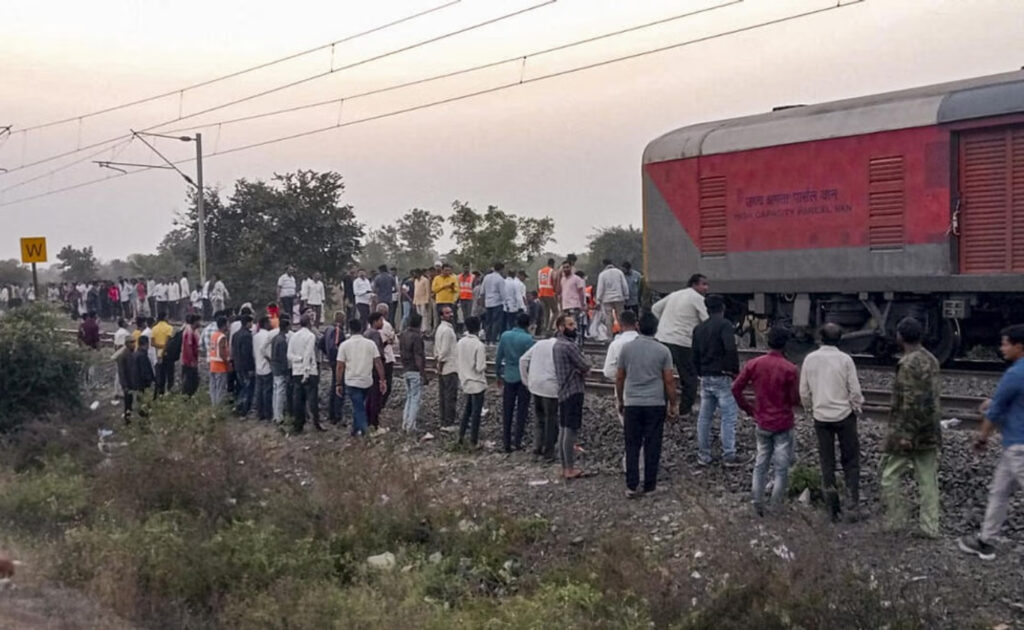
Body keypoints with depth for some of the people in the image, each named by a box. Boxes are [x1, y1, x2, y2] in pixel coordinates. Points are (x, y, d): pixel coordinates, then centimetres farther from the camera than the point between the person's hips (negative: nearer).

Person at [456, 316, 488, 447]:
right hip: (477, 383, -6)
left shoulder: (460, 343, -3)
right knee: (476, 411, 4)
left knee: (467, 408, 23)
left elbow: (457, 361, 7)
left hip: (465, 381, 6)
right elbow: (480, 367, -22)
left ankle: (461, 434, 24)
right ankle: (473, 441, 10)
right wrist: (484, 363, -2)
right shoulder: (479, 345, -22)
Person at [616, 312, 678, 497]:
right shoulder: (663, 351, -4)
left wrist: (620, 401, 17)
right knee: (652, 446, 6)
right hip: (656, 404, -1)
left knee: (632, 446, 6)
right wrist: (672, 405, 7)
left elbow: (619, 378, 5)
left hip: (632, 404, 1)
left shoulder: (627, 348, -1)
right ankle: (649, 485, 10)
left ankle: (632, 486, 3)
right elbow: (669, 380, -3)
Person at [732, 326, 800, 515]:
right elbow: (796, 400, -14)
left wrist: (748, 408, 8)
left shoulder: (753, 364, -5)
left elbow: (736, 388, -4)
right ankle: (777, 507, 13)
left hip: (762, 423, 4)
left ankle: (757, 503, 18)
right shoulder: (790, 369, -17)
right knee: (782, 467, 8)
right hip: (783, 425, -4)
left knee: (760, 463, 17)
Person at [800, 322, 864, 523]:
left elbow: (804, 391, 2)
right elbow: (855, 390, -7)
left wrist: (809, 409, 17)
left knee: (827, 461, 10)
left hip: (820, 416, 2)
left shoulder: (810, 359, -4)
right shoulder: (845, 359, -11)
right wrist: (857, 407, 10)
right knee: (850, 460, 9)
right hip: (844, 415, -2)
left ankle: (833, 507, 12)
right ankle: (854, 503, 1)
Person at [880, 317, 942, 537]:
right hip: (930, 432, 8)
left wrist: (905, 434, -20)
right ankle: (930, 527, 14)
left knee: (889, 475, 4)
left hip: (907, 432, -8)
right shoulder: (932, 360, 9)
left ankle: (895, 521, 8)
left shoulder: (908, 364, -19)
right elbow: (934, 396, 15)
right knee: (928, 479, 10)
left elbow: (911, 403, -23)